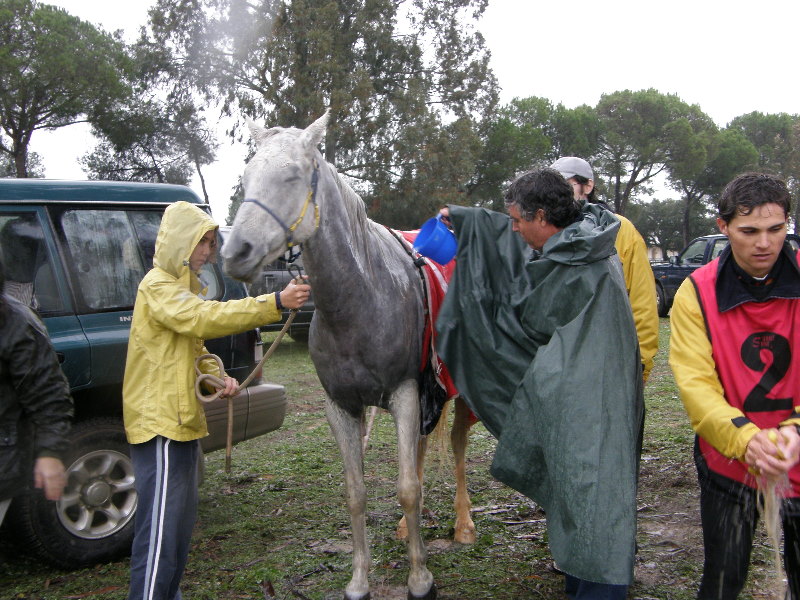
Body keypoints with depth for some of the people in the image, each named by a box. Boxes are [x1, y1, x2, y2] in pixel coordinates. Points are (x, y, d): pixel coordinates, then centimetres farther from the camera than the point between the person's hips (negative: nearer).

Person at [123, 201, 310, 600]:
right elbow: (202, 318, -30)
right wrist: (275, 303, -37)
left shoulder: (182, 285, 21)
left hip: (182, 420, 10)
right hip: (159, 421, -10)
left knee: (181, 520, 17)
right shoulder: (158, 286, -12)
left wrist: (217, 376, 2)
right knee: (161, 525, -10)